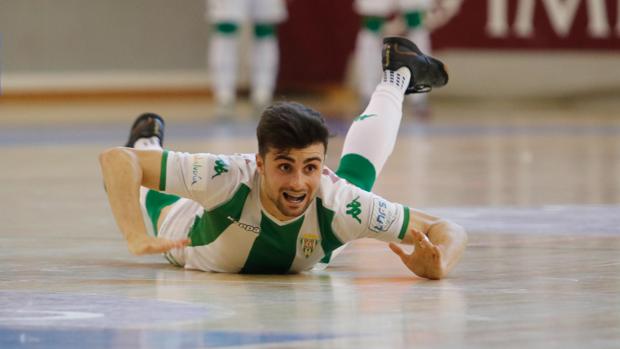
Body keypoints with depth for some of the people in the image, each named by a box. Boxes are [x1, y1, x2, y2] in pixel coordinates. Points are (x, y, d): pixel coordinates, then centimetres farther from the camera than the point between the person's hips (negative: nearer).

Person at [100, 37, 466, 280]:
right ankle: (147, 141, 63)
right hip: (195, 229, -1)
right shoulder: (229, 177, -50)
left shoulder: (335, 203, -45)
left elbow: (447, 230, -40)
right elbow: (116, 159, -48)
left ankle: (396, 76, 52)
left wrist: (437, 264, -64)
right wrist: (135, 236, -62)